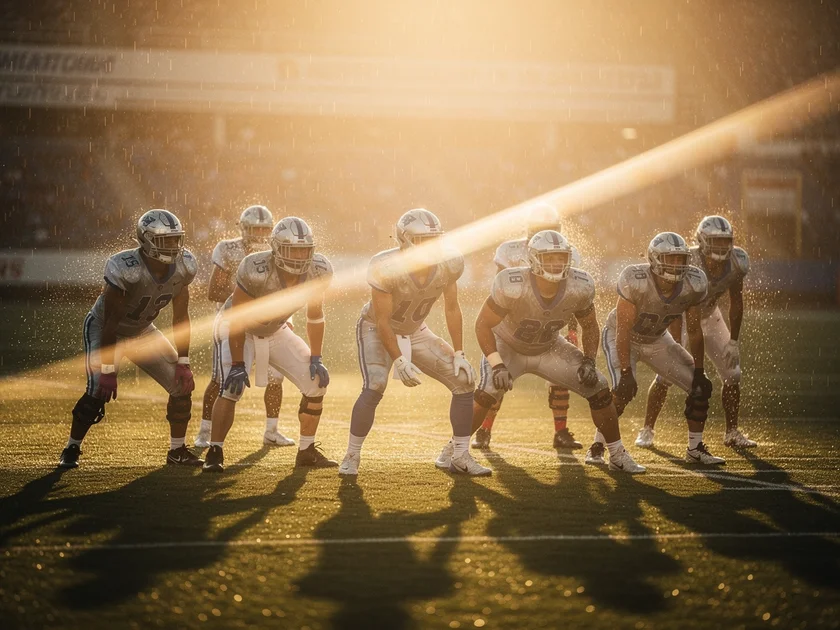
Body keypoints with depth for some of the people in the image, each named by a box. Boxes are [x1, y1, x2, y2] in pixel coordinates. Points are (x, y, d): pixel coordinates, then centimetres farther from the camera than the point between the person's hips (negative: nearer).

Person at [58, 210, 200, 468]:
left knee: (182, 384, -3)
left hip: (142, 331, 6)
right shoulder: (125, 269, -35)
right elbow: (111, 323, -30)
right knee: (99, 390, -23)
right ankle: (71, 449, -1)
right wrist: (108, 371, -28)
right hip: (104, 328, -6)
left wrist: (182, 364, -7)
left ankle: (177, 450, 13)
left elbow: (180, 318, -6)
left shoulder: (183, 267, -17)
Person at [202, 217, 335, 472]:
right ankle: (214, 453, -16)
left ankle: (307, 451, 10)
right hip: (238, 330, -5)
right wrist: (237, 365, -26)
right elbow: (238, 319, -27)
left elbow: (315, 315, -5)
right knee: (232, 387, -26)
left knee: (316, 381, -3)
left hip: (276, 331, 5)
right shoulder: (256, 270, -36)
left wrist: (315, 359, -6)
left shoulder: (317, 271, -21)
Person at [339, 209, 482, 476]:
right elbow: (382, 321, -25)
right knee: (374, 386, -29)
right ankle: (351, 457, -11)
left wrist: (459, 353, -5)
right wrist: (399, 361, -31)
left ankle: (459, 455, 7)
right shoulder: (386, 268, -32)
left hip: (416, 332, 5)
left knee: (464, 380, -6)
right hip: (377, 330, -5)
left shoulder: (449, 264, -19)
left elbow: (452, 309, -4)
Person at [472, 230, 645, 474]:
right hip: (507, 346, -4)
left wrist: (589, 361, -15)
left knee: (599, 389, -6)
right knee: (487, 393, -29)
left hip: (548, 348, 4)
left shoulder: (579, 287, -24)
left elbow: (589, 326, -3)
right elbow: (483, 325, -24)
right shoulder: (512, 286, -35)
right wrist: (497, 366, -32)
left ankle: (618, 455, 11)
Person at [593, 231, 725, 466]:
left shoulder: (693, 285, -20)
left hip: (657, 340, 5)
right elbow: (624, 331, -29)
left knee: (700, 387, -3)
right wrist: (626, 373, -32)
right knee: (623, 390, -28)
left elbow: (694, 332, -8)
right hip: (621, 337, -5)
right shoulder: (636, 282, -34)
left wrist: (699, 372, -6)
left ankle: (695, 449, 13)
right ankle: (597, 447, -11)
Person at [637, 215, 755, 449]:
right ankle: (647, 430, 2)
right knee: (666, 374, -14)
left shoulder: (736, 262, -19)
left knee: (733, 374, -3)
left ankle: (732, 433, 12)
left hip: (709, 317, 5)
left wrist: (733, 341, -7)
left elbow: (736, 304, -6)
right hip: (679, 317, -4)